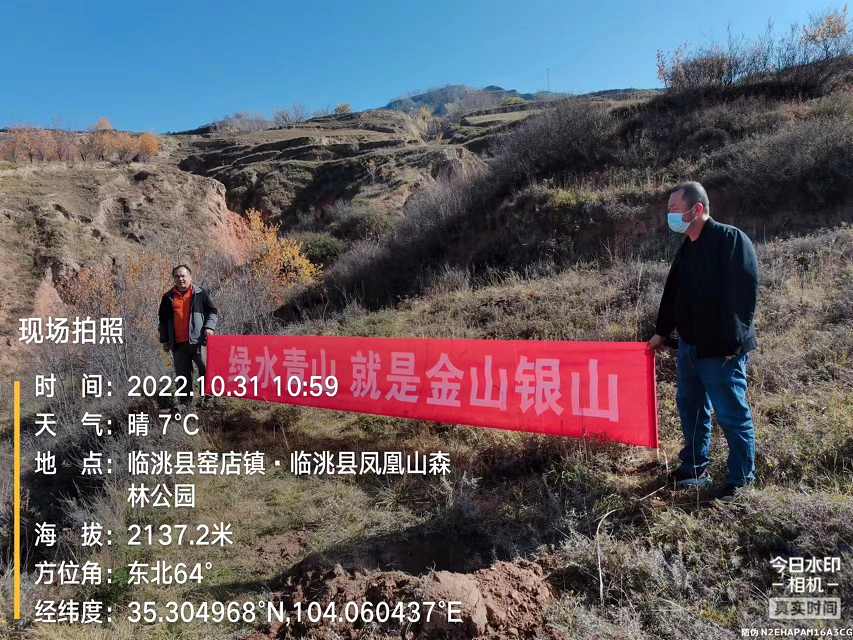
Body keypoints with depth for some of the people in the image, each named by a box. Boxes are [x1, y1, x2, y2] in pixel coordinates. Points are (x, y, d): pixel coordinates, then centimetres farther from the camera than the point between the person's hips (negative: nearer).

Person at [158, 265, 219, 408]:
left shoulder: (200, 294, 4)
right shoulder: (168, 297, 12)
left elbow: (213, 312, 6)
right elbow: (163, 320, 17)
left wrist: (209, 327, -11)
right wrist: (164, 340, 12)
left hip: (198, 340, -3)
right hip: (178, 343, 3)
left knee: (206, 369, -5)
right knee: (182, 374, 8)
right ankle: (185, 401, 16)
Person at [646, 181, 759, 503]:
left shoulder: (732, 239, -14)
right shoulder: (686, 248, 12)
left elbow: (746, 294, -19)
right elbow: (673, 293, 20)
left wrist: (734, 342, -21)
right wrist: (662, 332, 24)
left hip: (722, 349, -8)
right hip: (689, 345, 9)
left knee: (731, 414, 2)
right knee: (690, 407, 17)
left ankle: (740, 481, 18)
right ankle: (694, 468, 32)